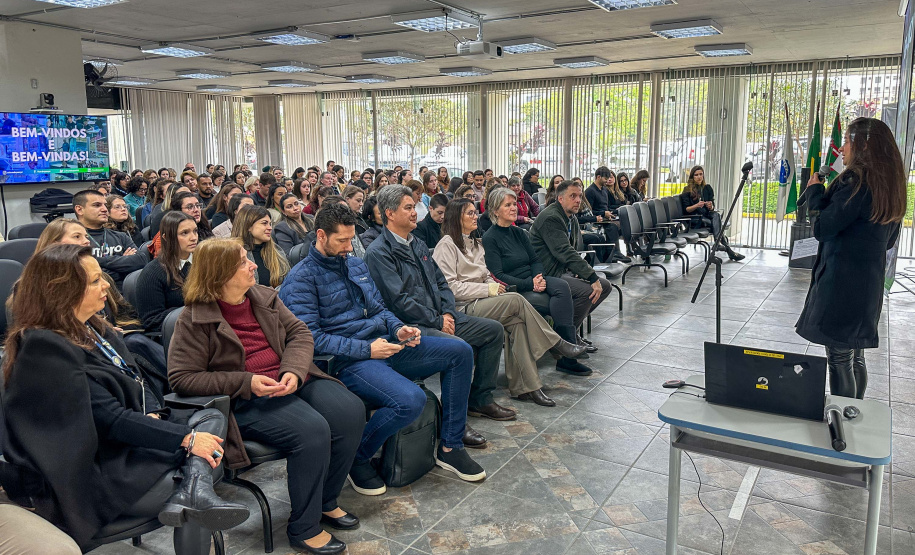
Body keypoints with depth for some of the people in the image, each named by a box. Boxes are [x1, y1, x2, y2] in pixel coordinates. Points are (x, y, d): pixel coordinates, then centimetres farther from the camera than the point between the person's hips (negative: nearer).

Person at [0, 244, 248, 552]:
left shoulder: (92, 328, 10)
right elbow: (109, 419, -23)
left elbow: (138, 380, 14)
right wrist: (186, 438, -23)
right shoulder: (46, 350, -19)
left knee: (213, 417, -8)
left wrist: (153, 414, -10)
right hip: (97, 469, -10)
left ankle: (191, 492, -30)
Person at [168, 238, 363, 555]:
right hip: (247, 400, -6)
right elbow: (182, 377, -12)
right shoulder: (194, 320, -7)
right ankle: (303, 529, -9)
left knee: (350, 412, -16)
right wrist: (246, 383, -20)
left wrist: (293, 371, -14)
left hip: (292, 380, 6)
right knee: (312, 430, -30)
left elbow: (299, 332, 8)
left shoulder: (262, 297, 10)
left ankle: (325, 501, 6)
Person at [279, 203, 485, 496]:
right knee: (411, 400, -33)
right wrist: (366, 349, -19)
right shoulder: (301, 279, -7)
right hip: (348, 362, -8)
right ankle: (358, 458, -5)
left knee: (460, 351, -3)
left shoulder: (356, 264, 18)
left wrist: (398, 329, 1)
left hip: (384, 344, 8)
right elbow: (309, 337, -16)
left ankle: (450, 446, 5)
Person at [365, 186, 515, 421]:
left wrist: (448, 313, 1)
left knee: (494, 329, 4)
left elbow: (440, 282, 20)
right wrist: (438, 322, -14)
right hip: (411, 326, -9)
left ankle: (480, 400, 12)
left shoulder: (418, 245, 18)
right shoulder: (379, 252, -10)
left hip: (441, 318, 9)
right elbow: (399, 300, -17)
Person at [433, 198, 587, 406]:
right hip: (462, 309, -8)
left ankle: (526, 386, -25)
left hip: (480, 303, 8)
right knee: (516, 300, -25)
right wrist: (487, 289, -16)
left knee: (517, 322, -23)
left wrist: (494, 285, -2)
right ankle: (556, 343, -8)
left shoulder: (475, 244, 23)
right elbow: (449, 286, -14)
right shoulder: (447, 245, -5)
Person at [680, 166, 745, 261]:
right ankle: (729, 250, -39)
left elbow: (712, 208, 10)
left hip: (706, 215, 4)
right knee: (717, 224, -30)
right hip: (693, 219, -4)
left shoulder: (707, 188, 15)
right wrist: (696, 205, -23)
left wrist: (711, 207, -15)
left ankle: (718, 244, -46)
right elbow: (686, 209, -4)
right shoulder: (687, 190, 3)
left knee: (716, 215, -33)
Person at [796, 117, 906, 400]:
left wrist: (815, 191, -3)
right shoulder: (890, 185, 11)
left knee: (839, 357, -1)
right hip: (870, 282, 9)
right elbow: (889, 240, 19)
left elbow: (822, 228, -16)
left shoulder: (856, 182, -16)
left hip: (841, 281, -9)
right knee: (855, 356, 17)